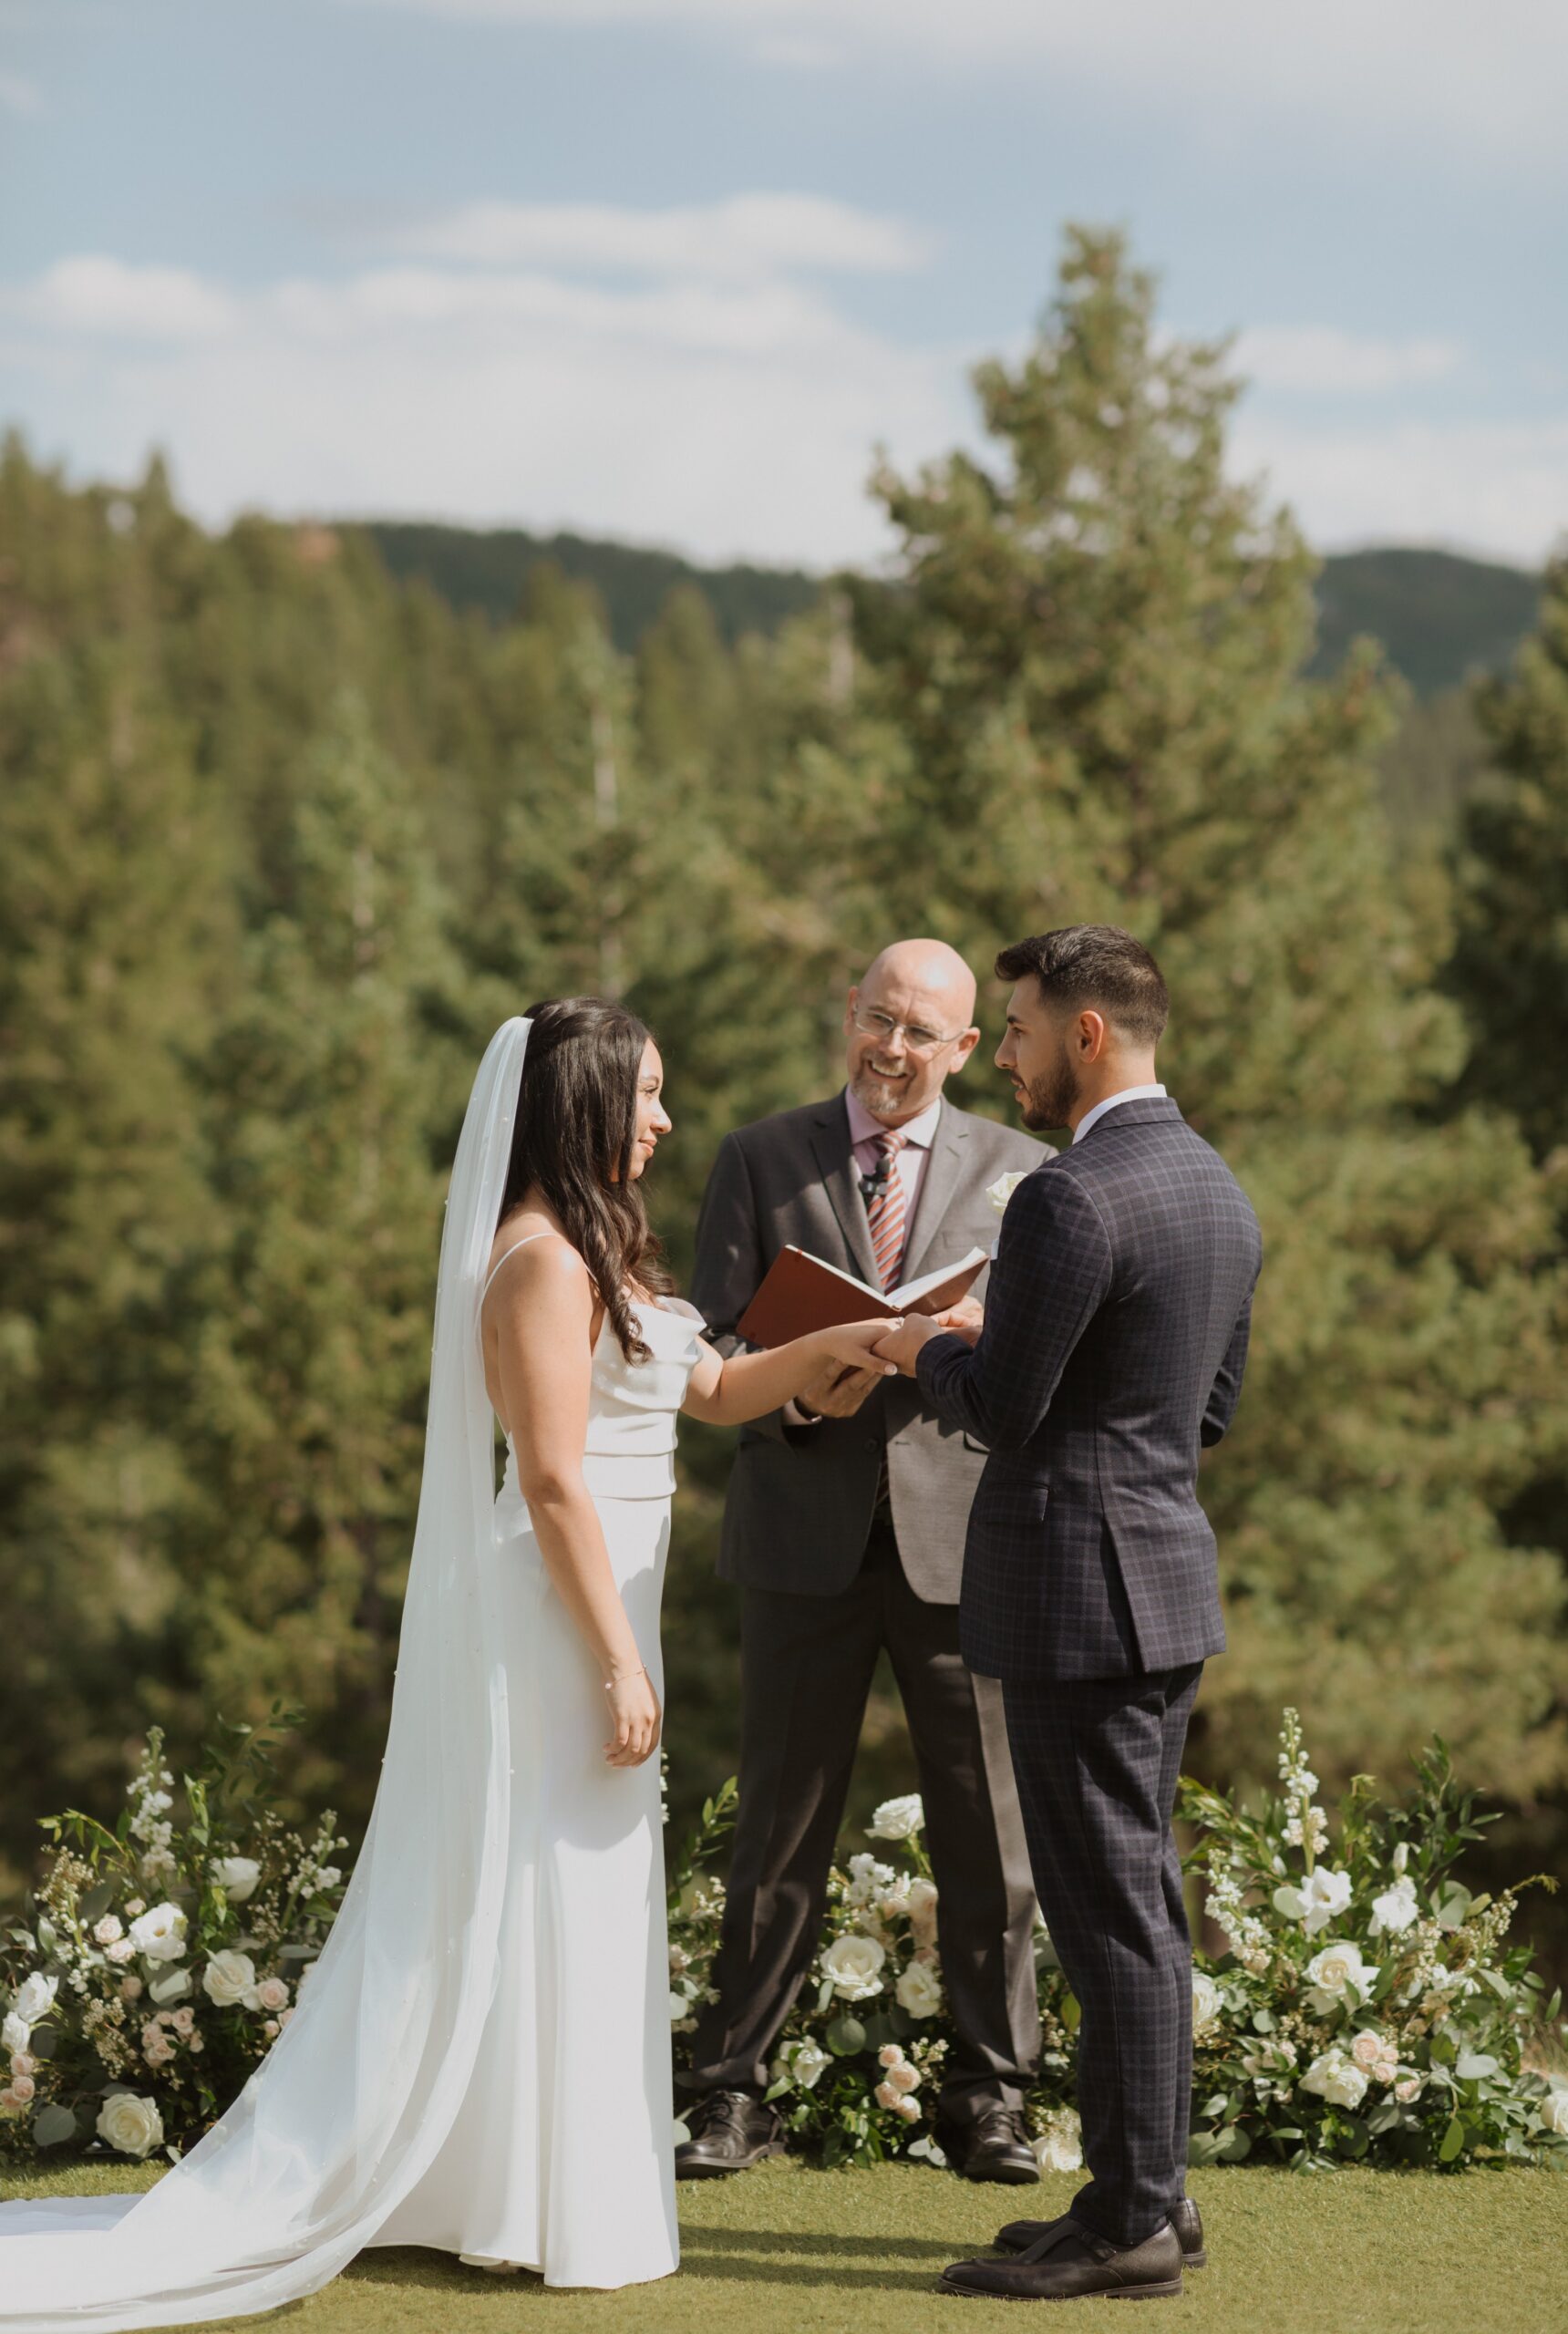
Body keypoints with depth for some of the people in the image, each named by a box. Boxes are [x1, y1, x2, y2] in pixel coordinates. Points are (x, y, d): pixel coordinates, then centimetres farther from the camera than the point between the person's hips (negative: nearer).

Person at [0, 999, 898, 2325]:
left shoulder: (592, 1253, 15)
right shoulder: (546, 1262, -16)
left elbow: (715, 1393, 19)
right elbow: (555, 1483, -20)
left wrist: (838, 1346, 6)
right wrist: (619, 1662, -19)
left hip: (585, 1605, 10)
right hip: (560, 1615, -10)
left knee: (497, 1902, 14)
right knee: (553, 1896, -3)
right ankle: (564, 2214, 5)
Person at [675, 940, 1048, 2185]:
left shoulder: (1020, 1172, 8)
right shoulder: (760, 1159, 7)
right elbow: (713, 1347, 2)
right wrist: (798, 1393, -18)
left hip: (964, 1531, 0)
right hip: (808, 1532, 0)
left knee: (989, 1836, 2)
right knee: (780, 1835, 6)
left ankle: (988, 2100, 14)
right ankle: (734, 2093, 15)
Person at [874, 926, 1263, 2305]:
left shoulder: (1071, 1201, -18)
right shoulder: (1220, 1192, 12)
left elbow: (1002, 1413, -17)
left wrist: (929, 1351, 4)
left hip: (1079, 1593, -9)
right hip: (1170, 1577, 10)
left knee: (1110, 1908, -4)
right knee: (1142, 1899, 14)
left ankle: (1128, 2221, 1)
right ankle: (1152, 2189, 21)